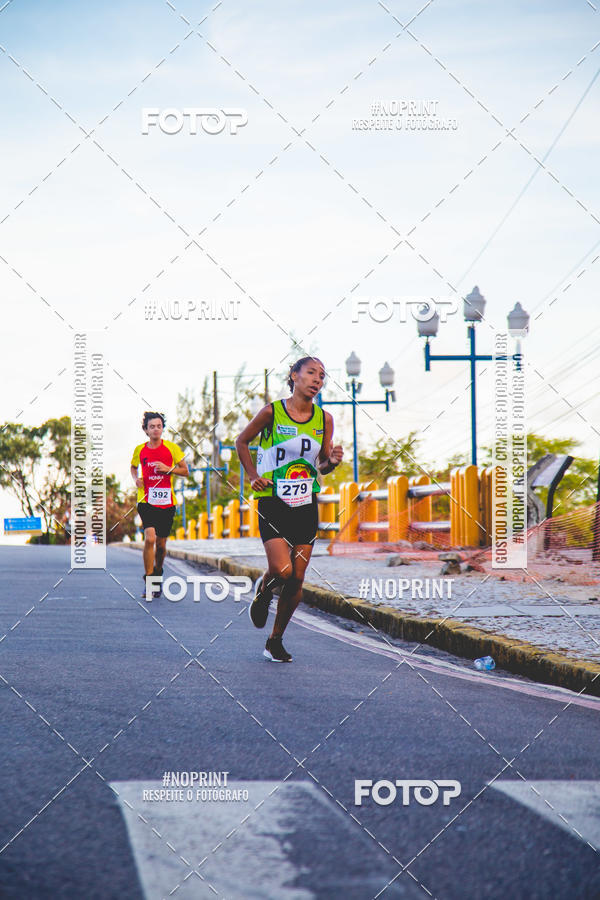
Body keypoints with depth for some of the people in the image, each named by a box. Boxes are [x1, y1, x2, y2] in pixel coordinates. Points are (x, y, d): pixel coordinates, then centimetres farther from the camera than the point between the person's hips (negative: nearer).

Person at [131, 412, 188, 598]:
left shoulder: (172, 448, 0)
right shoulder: (139, 450, 4)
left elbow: (185, 470, 4)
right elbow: (133, 467, 22)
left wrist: (168, 469, -13)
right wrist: (136, 479, 2)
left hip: (166, 502, 1)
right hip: (146, 501, -1)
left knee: (161, 544, 9)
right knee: (149, 538, -18)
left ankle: (157, 574, 35)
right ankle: (148, 581, -10)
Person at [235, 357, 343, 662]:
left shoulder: (324, 419, 4)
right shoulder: (272, 412, -6)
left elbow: (322, 466, 13)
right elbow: (242, 441, 9)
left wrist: (332, 461, -10)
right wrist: (253, 475, -2)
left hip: (306, 506, 4)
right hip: (273, 504, -4)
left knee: (297, 581, 2)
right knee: (281, 571, -19)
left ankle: (275, 642, 19)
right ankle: (263, 591, 19)